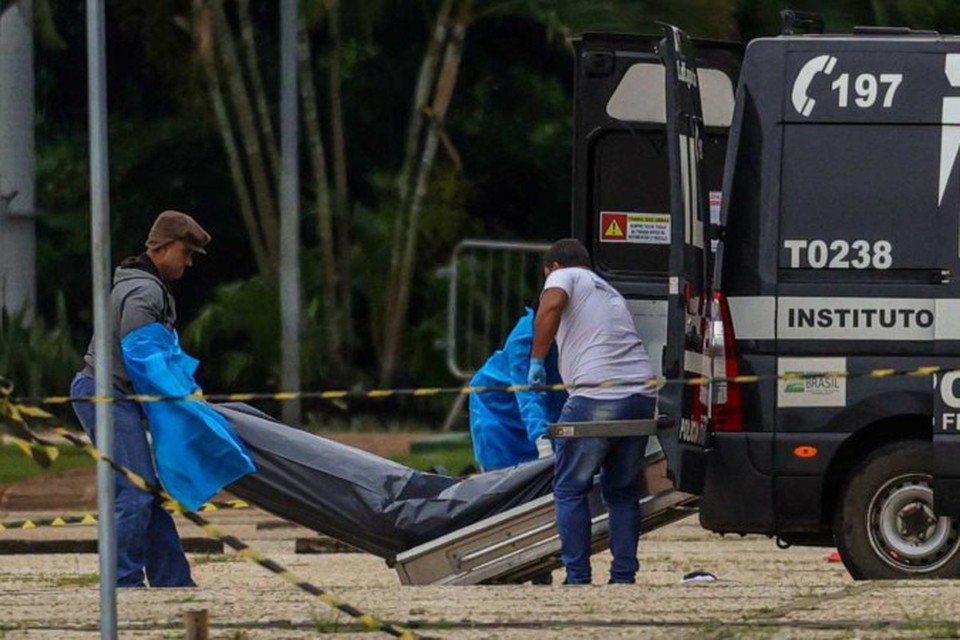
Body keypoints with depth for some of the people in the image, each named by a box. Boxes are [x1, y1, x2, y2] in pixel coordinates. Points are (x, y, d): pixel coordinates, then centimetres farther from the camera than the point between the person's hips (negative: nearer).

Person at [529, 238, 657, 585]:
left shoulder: (565, 276, 9)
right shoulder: (610, 293, 31)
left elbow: (551, 306, -14)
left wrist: (537, 360, -8)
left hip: (597, 397, -7)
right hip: (642, 396, 7)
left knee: (570, 490, 5)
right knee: (623, 492, 17)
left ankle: (578, 579, 0)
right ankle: (624, 577, 13)